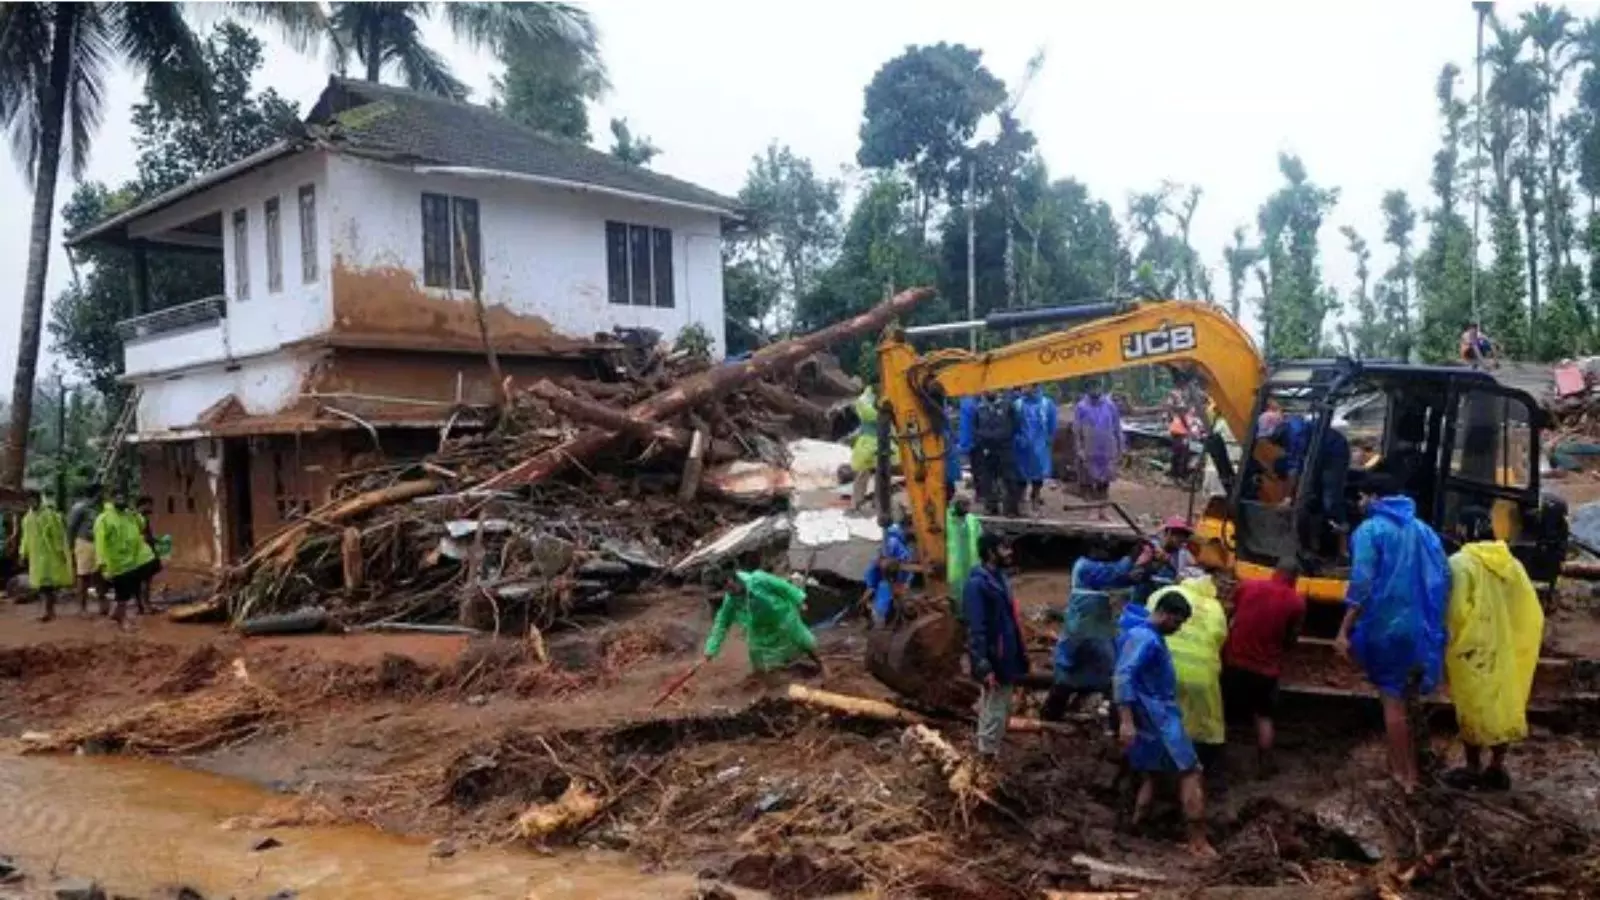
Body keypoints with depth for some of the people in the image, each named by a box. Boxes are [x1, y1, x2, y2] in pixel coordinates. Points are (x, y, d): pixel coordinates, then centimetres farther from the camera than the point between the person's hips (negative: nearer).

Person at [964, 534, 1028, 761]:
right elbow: (977, 630, -24)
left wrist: (1020, 654, 20)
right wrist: (984, 667, -26)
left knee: (1002, 708, 20)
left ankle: (991, 751, 33)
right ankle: (989, 756, 13)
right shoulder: (977, 584, -21)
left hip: (1006, 657, 10)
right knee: (995, 712, 0)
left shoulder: (999, 578, 8)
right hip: (995, 660, -10)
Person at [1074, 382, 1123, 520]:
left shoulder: (1110, 406, 2)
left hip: (1107, 452, 2)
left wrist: (1120, 451, 6)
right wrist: (1080, 449, -14)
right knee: (1088, 482, 1)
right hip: (1089, 452, -2)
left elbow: (1117, 430, 7)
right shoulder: (1081, 407, -4)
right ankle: (1092, 511, 8)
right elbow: (1076, 431, -5)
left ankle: (1102, 511, 17)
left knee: (1104, 482, 9)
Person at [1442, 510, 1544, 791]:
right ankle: (1497, 768, 22)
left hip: (1472, 648, -5)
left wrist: (1451, 641, -5)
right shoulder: (1511, 563, 2)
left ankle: (1473, 769, 15)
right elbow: (1531, 610, 3)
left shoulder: (1460, 562, -16)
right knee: (1502, 705, 13)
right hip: (1504, 648, 5)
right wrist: (1516, 641, 12)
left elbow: (1456, 610, -20)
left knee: (1473, 707, 6)